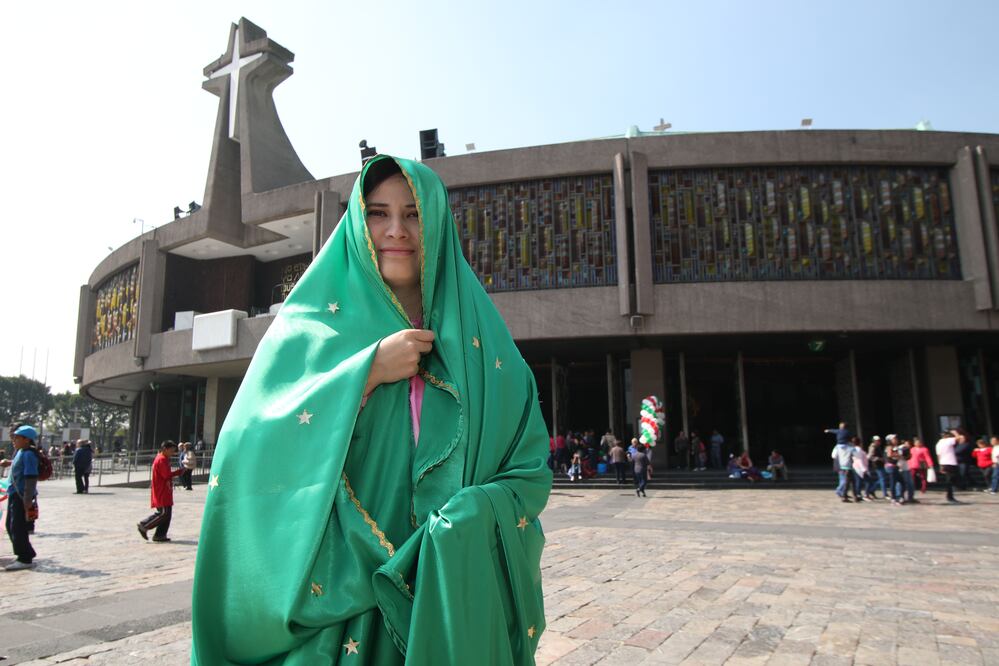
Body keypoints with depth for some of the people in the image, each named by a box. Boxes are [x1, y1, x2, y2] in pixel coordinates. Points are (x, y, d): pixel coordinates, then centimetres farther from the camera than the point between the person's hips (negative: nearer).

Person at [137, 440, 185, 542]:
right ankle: (143, 525, 2)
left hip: (165, 492, 10)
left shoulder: (164, 459, 18)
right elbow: (167, 475, -20)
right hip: (161, 492, -10)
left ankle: (160, 535, 10)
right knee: (164, 513, -10)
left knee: (167, 514, 8)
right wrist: (179, 471, -10)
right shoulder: (162, 459, -14)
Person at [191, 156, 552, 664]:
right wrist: (368, 370, -19)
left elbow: (528, 471, -1)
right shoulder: (311, 326, 0)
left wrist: (469, 522, -20)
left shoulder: (480, 339, 2)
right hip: (334, 598, -1)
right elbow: (250, 449, -12)